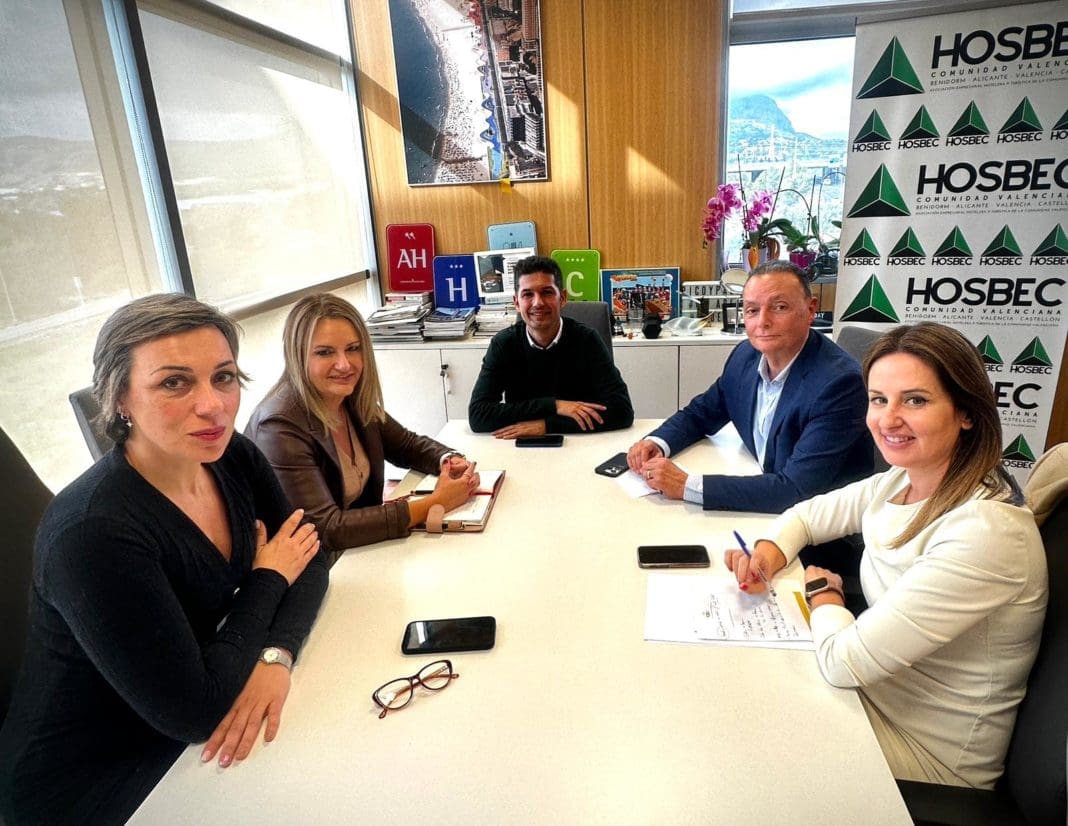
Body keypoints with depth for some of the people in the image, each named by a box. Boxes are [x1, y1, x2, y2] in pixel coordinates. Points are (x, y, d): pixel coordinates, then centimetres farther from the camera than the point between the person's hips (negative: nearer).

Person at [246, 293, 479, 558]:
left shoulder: (354, 398, -5)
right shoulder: (281, 427, -24)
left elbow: (406, 444, 10)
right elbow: (325, 529, -26)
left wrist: (449, 461, -12)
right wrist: (434, 504, -27)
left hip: (362, 544, 6)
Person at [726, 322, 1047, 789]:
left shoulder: (985, 532, -31)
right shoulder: (900, 483, -6)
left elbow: (844, 661, -30)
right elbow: (809, 513, 10)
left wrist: (822, 589, -9)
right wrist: (769, 553, -12)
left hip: (931, 757, -6)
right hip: (874, 692, 6)